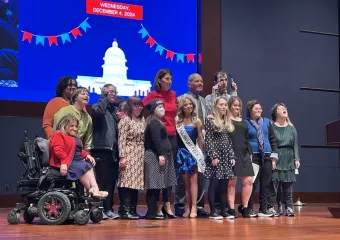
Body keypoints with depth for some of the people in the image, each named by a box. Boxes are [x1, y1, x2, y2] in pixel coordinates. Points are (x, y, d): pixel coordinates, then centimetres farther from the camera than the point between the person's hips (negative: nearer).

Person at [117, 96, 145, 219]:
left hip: (140, 156, 7)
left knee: (136, 182, 7)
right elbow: (121, 140, -10)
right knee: (127, 182, -9)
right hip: (129, 155, -7)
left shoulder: (142, 120, 15)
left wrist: (145, 155, 10)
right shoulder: (125, 120, -5)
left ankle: (132, 210, 12)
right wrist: (122, 157, -15)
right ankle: (125, 210, -6)